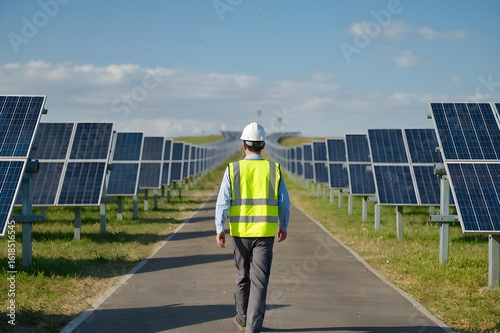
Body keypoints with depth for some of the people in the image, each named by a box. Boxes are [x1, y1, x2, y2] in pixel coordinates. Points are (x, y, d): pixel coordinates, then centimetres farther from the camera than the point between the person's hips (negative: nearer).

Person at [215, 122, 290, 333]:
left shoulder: (233, 169, -3)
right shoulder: (274, 170, -1)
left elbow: (223, 201, -10)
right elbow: (284, 203, 2)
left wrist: (219, 229, -12)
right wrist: (283, 226, 18)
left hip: (241, 231, 1)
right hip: (264, 232, -1)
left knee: (243, 275, 20)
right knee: (259, 280, -3)